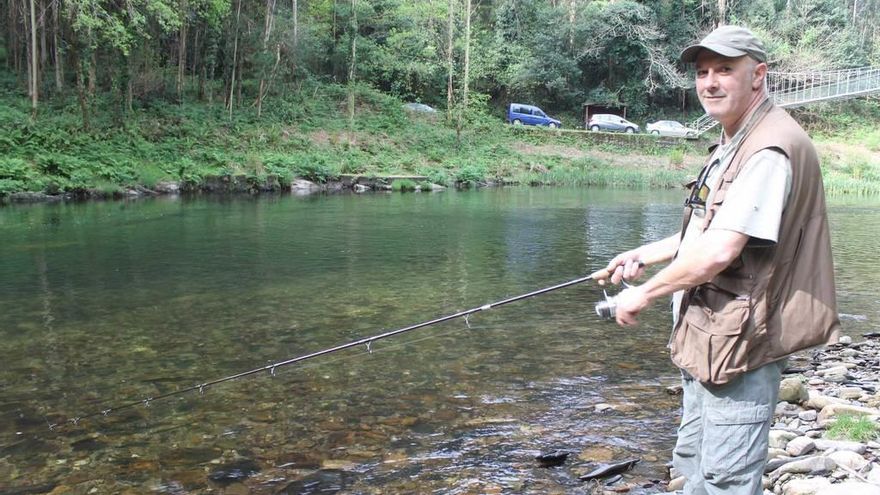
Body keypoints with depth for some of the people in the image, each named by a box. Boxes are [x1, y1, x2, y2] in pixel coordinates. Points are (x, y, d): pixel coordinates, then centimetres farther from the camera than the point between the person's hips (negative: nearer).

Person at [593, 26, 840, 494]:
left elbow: (719, 250, -28)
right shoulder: (731, 146, 15)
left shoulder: (771, 149, -21)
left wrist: (644, 293, -16)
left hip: (740, 345, -11)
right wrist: (643, 255, 13)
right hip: (705, 341, 11)